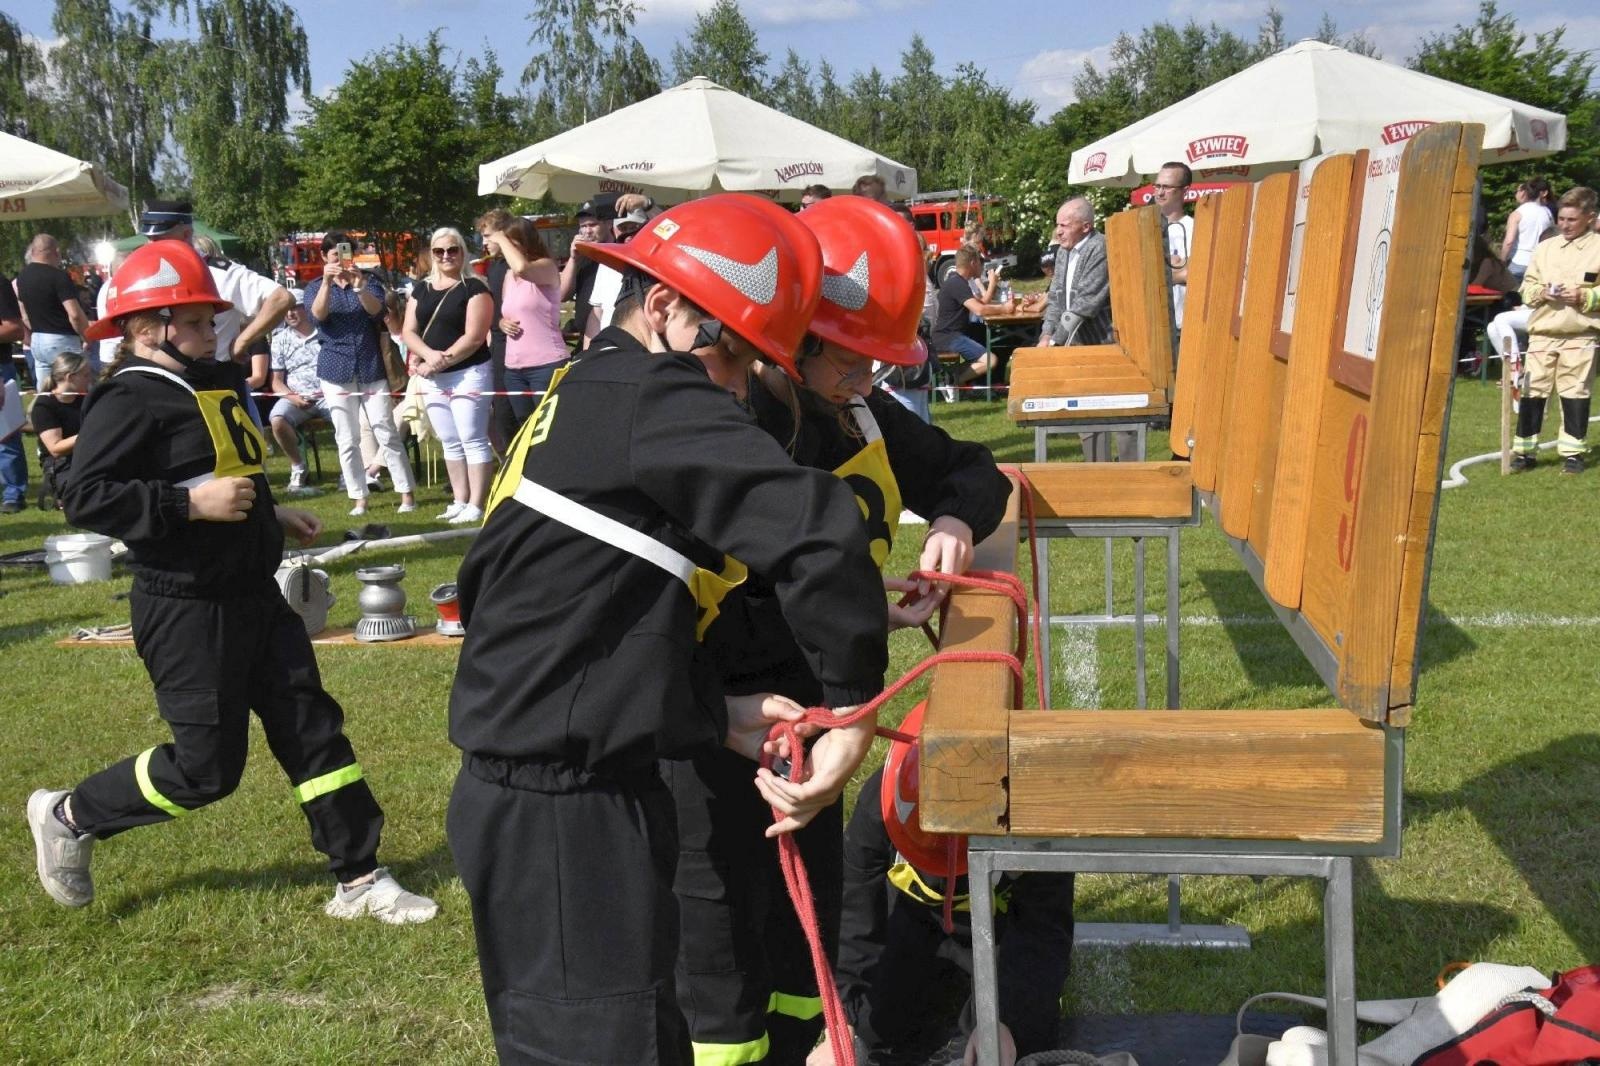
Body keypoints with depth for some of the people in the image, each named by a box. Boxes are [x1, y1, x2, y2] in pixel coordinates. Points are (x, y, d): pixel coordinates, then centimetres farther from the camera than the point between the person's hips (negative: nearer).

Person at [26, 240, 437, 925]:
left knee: (312, 727, 7)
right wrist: (192, 503, -26)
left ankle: (358, 879, 15)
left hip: (254, 595, 9)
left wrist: (272, 515, 14)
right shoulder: (130, 400, -14)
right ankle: (69, 815, 25)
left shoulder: (211, 384, 13)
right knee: (206, 767, 0)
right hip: (187, 611, -9)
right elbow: (85, 499, -22)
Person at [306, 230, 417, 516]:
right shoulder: (315, 286, 7)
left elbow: (376, 310, -12)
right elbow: (318, 315, -13)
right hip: (336, 370, 1)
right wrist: (327, 282, -28)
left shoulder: (369, 280, 7)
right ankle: (359, 498, 8)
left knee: (387, 434, -2)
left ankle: (406, 494, 2)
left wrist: (359, 287, -31)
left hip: (372, 366, 0)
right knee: (347, 440, 2)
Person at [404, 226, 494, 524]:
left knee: (473, 440, -5)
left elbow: (474, 337, -14)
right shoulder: (421, 289, 12)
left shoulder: (474, 287, -6)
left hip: (468, 373, -6)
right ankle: (459, 502, 19)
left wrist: (442, 361, -18)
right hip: (432, 378, 7)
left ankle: (475, 505, -3)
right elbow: (408, 332, 7)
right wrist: (429, 354, -13)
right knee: (450, 442, 11)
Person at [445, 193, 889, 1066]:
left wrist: (718, 714, 4)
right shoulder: (651, 401, -16)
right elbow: (817, 529, -30)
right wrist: (856, 707, -20)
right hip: (562, 818, -10)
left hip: (533, 791, 10)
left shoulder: (586, 399, 13)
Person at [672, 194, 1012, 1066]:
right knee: (722, 916, 6)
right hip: (712, 710, -8)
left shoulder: (857, 413, 3)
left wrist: (955, 520, -9)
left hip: (807, 691, 8)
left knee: (810, 899, 20)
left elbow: (970, 472, 14)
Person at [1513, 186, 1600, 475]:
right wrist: (1540, 292, -6)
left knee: (1575, 392, 4)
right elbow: (1527, 286, 13)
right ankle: (1525, 451, 9)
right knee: (1532, 391, 2)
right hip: (1542, 332, 3)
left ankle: (1572, 452, 14)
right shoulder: (1545, 248, 10)